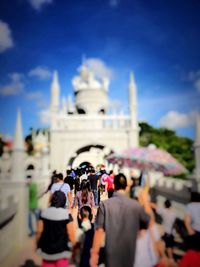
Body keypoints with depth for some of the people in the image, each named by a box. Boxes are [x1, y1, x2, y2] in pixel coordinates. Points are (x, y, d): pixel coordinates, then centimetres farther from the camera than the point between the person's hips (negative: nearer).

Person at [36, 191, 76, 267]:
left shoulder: (44, 213, -5)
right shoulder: (66, 215, -13)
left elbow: (39, 231, -2)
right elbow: (71, 234, -12)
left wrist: (38, 245, 14)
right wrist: (73, 245, 4)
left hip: (46, 249, 3)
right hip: (61, 250, -2)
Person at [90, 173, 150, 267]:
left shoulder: (105, 204, -13)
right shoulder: (136, 205, -6)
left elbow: (99, 230, -14)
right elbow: (148, 221, 8)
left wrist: (94, 253, -5)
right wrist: (145, 201, 17)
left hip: (112, 253, -2)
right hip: (129, 253, 2)